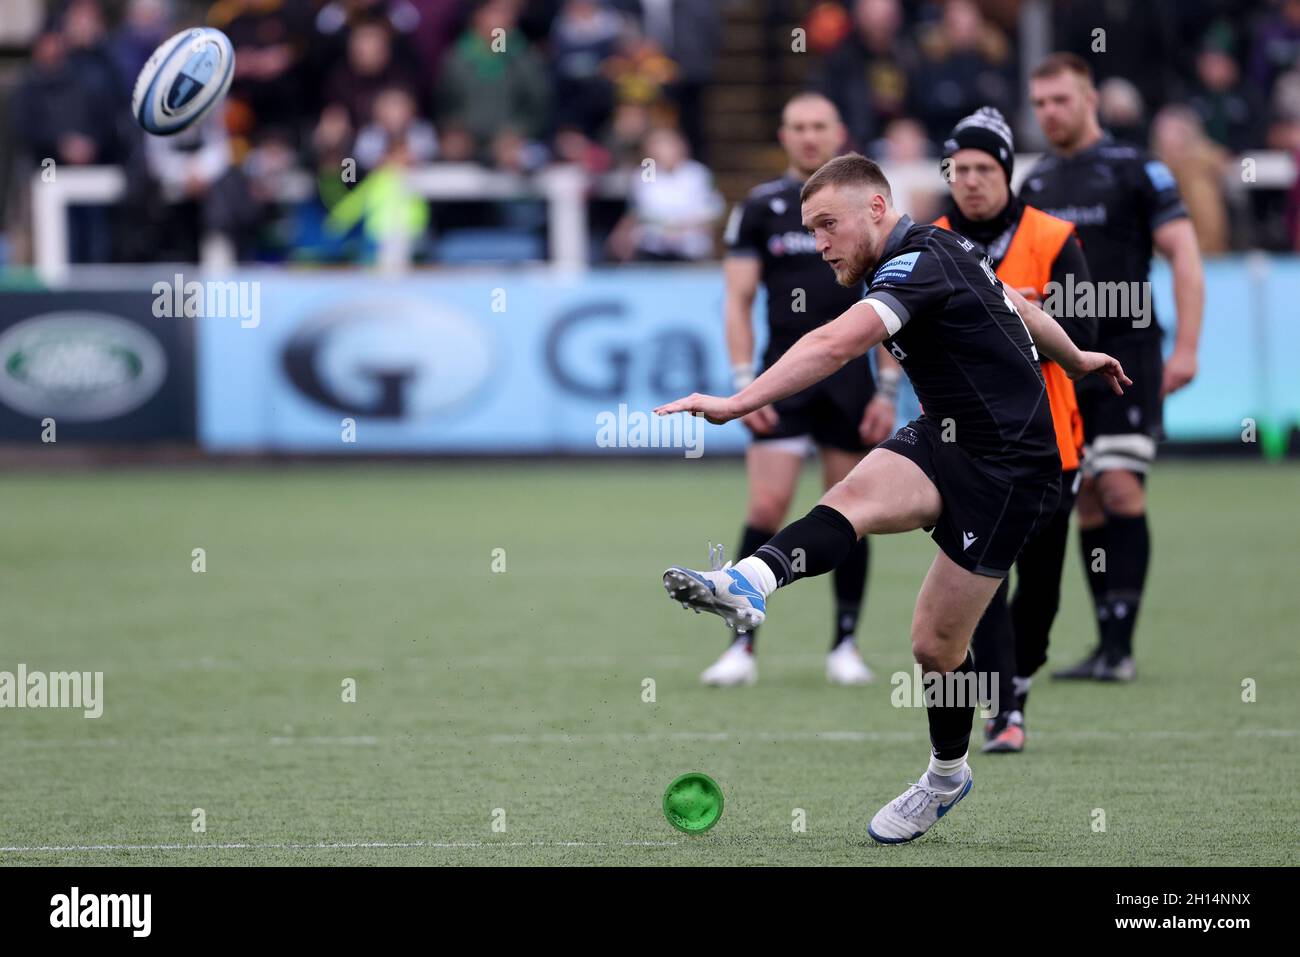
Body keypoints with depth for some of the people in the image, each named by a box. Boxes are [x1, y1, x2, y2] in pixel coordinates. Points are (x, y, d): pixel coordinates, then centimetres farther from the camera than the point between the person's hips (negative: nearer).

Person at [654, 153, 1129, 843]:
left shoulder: (917, 265, -20)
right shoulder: (936, 249, 9)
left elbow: (833, 346, -35)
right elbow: (1020, 306, 27)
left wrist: (735, 404, -43)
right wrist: (1078, 361, 45)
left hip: (1007, 471, -8)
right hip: (944, 438, 8)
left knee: (935, 644, -4)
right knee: (857, 495, -22)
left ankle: (946, 773, 8)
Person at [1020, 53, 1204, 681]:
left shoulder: (1134, 170, -3)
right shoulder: (1035, 183, 14)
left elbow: (1184, 257, -5)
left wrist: (1185, 348, -12)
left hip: (1126, 352, -6)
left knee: (1119, 486, -14)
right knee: (1088, 501, 4)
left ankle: (1120, 646, -14)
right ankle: (1107, 644, 7)